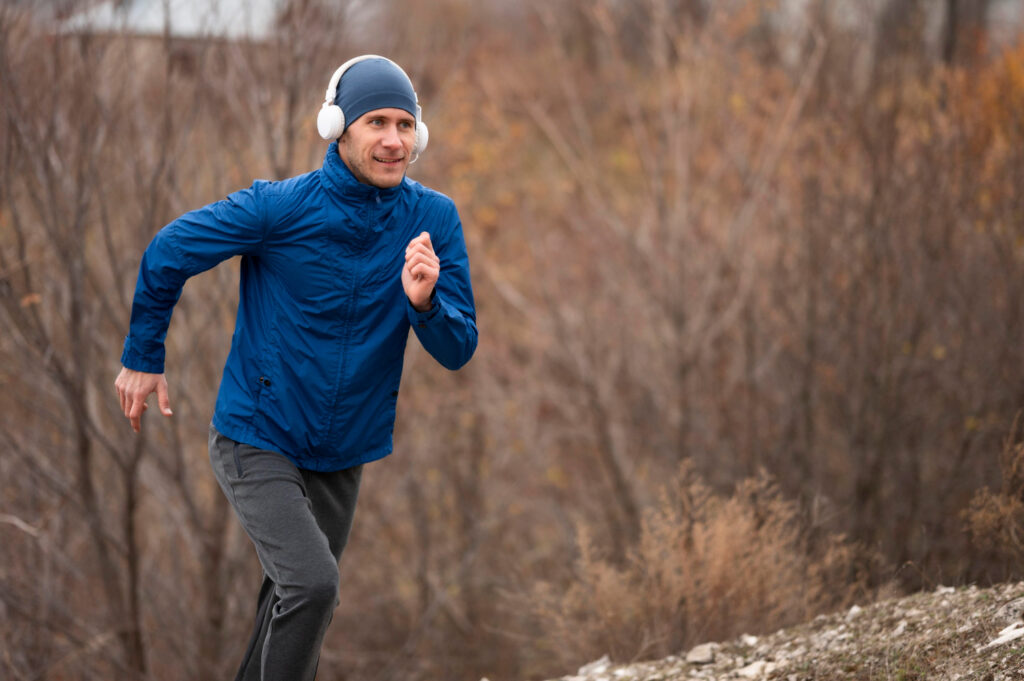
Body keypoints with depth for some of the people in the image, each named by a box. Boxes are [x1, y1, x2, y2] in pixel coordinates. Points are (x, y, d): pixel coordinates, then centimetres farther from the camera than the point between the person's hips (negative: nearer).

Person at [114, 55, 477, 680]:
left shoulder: (434, 220, -8)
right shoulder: (280, 207, -17)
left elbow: (458, 350, -7)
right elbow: (168, 253, -3)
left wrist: (424, 301, -28)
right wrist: (144, 359, 5)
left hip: (343, 456, 5)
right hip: (257, 441, -5)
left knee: (297, 602, 19)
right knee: (311, 583, -23)